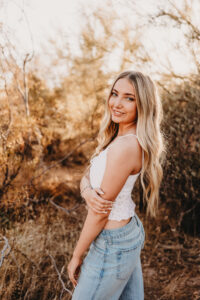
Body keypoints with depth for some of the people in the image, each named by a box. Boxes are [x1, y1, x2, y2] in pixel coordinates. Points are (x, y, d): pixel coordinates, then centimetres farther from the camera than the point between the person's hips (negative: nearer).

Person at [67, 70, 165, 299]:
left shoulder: (125, 147, -27)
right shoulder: (120, 136, 2)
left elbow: (100, 214, -21)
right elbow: (87, 175, 5)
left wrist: (76, 256, -9)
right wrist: (87, 191, -19)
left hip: (113, 245, -8)